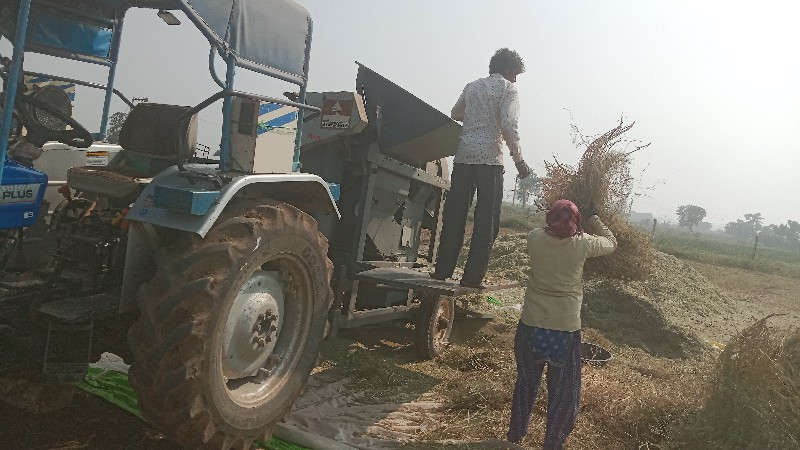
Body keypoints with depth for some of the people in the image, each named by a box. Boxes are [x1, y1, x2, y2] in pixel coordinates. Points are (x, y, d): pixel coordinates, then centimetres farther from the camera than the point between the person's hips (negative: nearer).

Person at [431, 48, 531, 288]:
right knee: (487, 219, 1)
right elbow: (509, 126, -12)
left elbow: (455, 113, 28)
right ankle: (472, 277, 0)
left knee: (454, 214, 9)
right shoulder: (508, 89, 0)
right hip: (490, 158, -5)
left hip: (463, 154, 5)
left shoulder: (472, 86, 18)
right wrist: (519, 160, -7)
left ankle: (442, 270, 12)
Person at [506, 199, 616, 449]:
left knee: (526, 382, 21)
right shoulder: (583, 243, -12)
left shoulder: (535, 238, -8)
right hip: (565, 329, -2)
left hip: (531, 325, 3)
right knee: (562, 391, 15)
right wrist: (593, 218, 16)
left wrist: (557, 217, 20)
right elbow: (611, 243, 10)